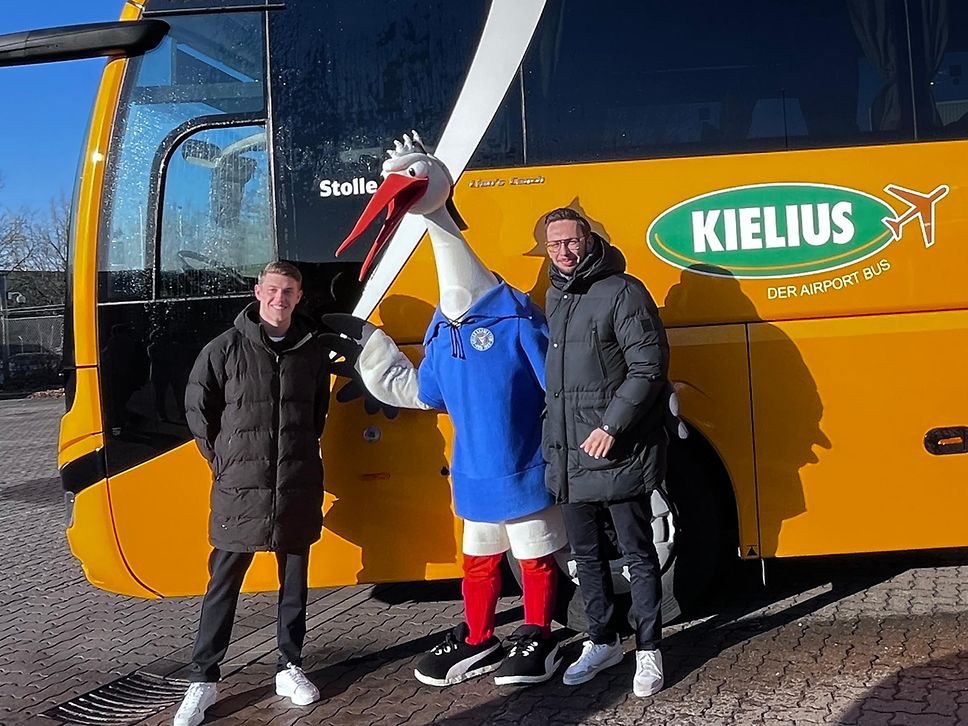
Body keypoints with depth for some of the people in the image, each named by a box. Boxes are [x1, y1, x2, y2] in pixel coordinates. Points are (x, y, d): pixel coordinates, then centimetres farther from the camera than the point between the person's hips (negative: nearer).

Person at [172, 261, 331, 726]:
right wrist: (223, 460, 5)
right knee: (224, 580, 2)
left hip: (299, 487, 3)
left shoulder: (313, 351, 5)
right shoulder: (226, 348, -3)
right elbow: (197, 408, 5)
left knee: (294, 579, 10)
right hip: (240, 487, -2)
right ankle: (203, 679, 11)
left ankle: (289, 668, 24)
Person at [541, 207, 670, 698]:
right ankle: (602, 642, 29)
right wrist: (554, 443, 15)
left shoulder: (622, 292, -9)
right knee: (586, 555, 15)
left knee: (638, 555, 3)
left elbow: (649, 368, -14)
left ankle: (648, 651, 14)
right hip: (569, 456, 7)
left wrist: (611, 427, -19)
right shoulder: (554, 298, 13)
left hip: (617, 454, -7)